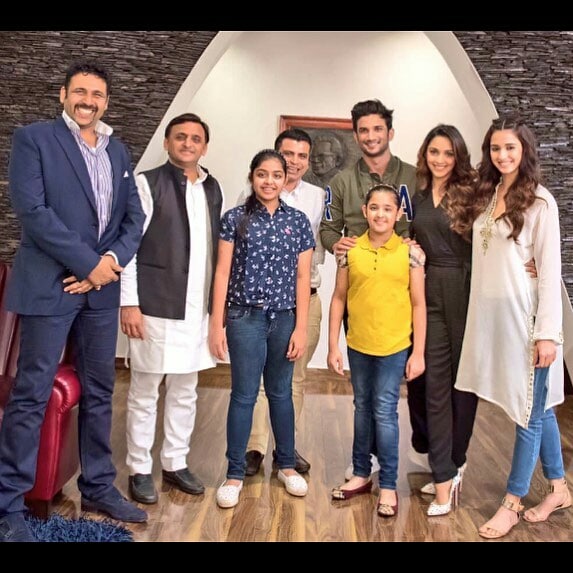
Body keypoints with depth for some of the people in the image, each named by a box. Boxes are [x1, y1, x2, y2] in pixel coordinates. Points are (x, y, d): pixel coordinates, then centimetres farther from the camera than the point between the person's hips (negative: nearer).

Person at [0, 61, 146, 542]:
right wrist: (88, 264, -14)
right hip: (50, 286, -5)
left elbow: (134, 217, 10)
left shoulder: (118, 151, 14)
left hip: (102, 288, 6)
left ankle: (98, 488, 26)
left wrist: (112, 260, -8)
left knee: (99, 393, 12)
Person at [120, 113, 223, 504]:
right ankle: (140, 469, 21)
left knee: (185, 391, 15)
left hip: (198, 308, 6)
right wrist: (129, 303, -14)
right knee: (145, 392, 6)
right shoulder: (148, 184, -5)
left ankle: (176, 463, 29)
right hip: (156, 307, -5)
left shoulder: (212, 189, 11)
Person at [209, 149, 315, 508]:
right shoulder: (235, 218, 0)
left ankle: (287, 464, 29)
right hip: (245, 317, -2)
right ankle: (235, 473, 16)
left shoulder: (299, 221, 4)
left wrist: (301, 328, -1)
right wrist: (217, 323, -5)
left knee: (280, 392, 14)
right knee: (244, 395, 3)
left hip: (285, 318, 2)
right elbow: (223, 272, -1)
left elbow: (302, 278, 3)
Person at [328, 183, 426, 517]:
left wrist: (418, 353, -5)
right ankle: (361, 474, 31)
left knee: (385, 412, 0)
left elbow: (419, 304, -3)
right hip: (358, 345, 3)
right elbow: (339, 298, 2)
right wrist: (333, 346, 1)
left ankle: (388, 485, 15)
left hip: (395, 346, -3)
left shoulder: (410, 253, -5)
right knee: (362, 408, 16)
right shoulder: (351, 250, -1)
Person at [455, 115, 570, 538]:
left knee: (530, 409, 5)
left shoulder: (539, 201, -8)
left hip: (524, 317, -6)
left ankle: (513, 504, 17)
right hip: (491, 316, 6)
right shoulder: (488, 196, 11)